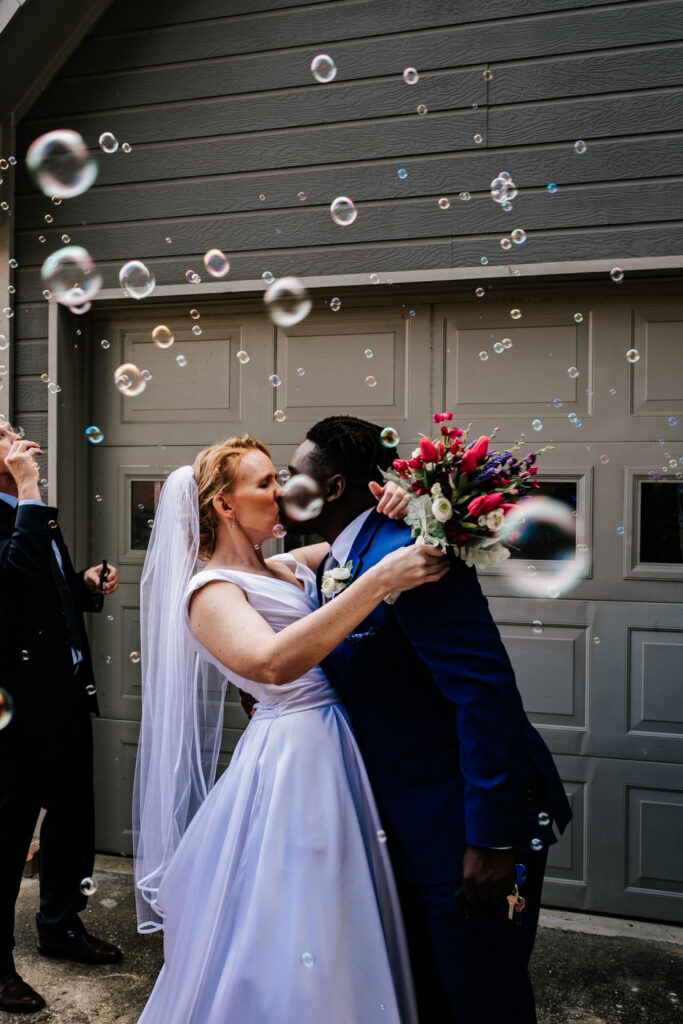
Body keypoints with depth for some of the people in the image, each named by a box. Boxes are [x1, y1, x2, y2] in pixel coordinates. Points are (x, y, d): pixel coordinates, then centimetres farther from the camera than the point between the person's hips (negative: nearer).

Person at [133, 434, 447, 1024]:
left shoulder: (291, 567, 10)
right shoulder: (212, 590, -13)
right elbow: (274, 663, -32)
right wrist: (382, 579, -35)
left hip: (335, 754, 8)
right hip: (292, 758, -8)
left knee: (340, 938, 19)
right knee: (286, 948, 3)